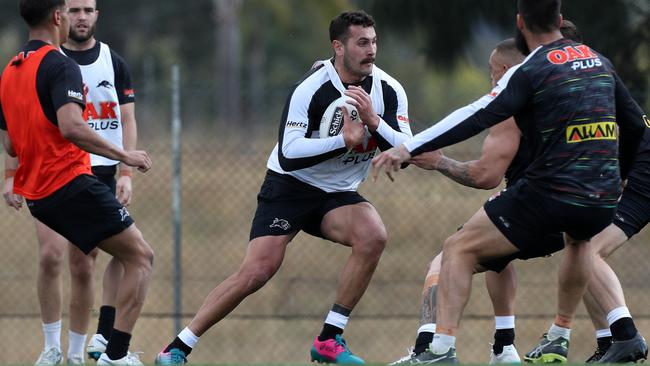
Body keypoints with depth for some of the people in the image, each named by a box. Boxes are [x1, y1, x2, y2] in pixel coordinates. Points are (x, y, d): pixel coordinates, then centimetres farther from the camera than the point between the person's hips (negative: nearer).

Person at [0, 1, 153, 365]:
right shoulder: (59, 65, -11)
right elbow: (72, 127, -26)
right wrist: (124, 155, -18)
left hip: (36, 194, 9)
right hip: (72, 184, -9)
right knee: (141, 257, -4)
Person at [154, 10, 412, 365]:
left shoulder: (389, 91, -6)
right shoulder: (311, 88, -21)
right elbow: (288, 156, -28)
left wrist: (373, 121, -27)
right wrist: (344, 140, -36)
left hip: (338, 195, 4)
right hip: (289, 187, -4)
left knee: (374, 236, -26)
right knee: (256, 271, -17)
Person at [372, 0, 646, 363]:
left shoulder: (530, 71, -5)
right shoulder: (600, 62, 13)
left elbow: (476, 118, -16)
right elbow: (635, 124, 20)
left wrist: (409, 148, -19)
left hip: (548, 194, -6)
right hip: (602, 203, 6)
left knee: (460, 249, 5)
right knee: (579, 239, 40)